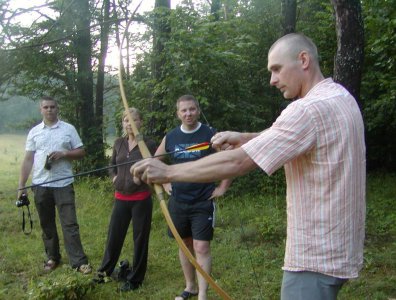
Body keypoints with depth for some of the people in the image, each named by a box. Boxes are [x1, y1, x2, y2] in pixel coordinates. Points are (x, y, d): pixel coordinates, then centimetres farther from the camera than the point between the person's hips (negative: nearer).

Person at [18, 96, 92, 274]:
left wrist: (63, 154, -15)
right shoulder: (34, 132, 7)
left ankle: (79, 261, -2)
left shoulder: (69, 129, 2)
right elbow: (28, 160, 6)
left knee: (69, 223, -4)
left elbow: (81, 152, 3)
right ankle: (52, 258, 25)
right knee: (47, 224, 12)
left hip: (63, 184, -2)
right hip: (40, 185, 3)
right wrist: (21, 185, 2)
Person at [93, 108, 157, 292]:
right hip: (121, 198, 4)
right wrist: (114, 178, 2)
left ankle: (135, 279, 22)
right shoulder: (119, 143, 5)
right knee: (114, 236, 12)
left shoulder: (149, 144, -8)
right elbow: (112, 165, 19)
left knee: (140, 238, 7)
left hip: (141, 199, -4)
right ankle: (105, 272, 31)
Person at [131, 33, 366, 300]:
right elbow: (280, 138, 16)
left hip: (316, 257, -9)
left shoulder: (309, 109, -23)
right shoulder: (341, 96, 7)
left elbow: (237, 162, -24)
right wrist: (244, 138, 0)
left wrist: (167, 172, -18)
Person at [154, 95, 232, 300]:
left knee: (201, 248, -6)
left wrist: (223, 187, -7)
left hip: (203, 203, -4)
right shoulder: (170, 137, 3)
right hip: (178, 202, 4)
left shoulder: (210, 135, -9)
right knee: (185, 245, 14)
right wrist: (163, 183, 10)